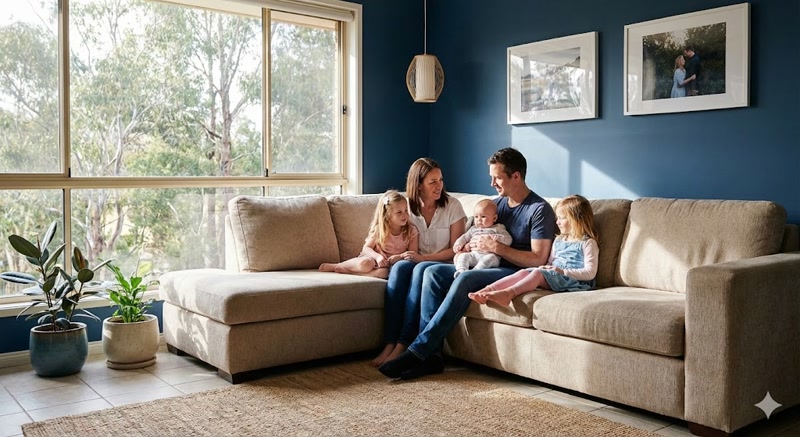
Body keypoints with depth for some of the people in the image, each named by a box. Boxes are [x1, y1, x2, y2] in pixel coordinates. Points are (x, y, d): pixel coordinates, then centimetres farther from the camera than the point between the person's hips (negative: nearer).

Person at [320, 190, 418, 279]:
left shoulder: (411, 231, -5)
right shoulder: (379, 230, -6)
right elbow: (367, 248, -3)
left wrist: (400, 257, -25)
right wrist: (378, 256, -23)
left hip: (392, 264, 0)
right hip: (374, 259, 0)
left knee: (384, 273, -37)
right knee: (365, 263, -37)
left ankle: (347, 271, -26)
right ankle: (335, 266, -11)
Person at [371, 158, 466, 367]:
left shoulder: (452, 205, -3)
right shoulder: (408, 207, 4)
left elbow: (456, 249, -5)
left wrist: (423, 258, -17)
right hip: (417, 262, 3)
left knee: (421, 269, -36)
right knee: (399, 267, -33)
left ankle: (402, 345, -39)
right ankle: (389, 343, -38)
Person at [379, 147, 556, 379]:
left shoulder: (540, 209, -6)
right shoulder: (498, 203, 17)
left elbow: (538, 259, -13)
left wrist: (497, 247, -18)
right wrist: (469, 245, -3)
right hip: (486, 267, 8)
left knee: (466, 279, -34)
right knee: (433, 272, -15)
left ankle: (417, 351, -33)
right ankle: (431, 354, -24)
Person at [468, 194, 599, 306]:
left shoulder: (588, 243, 0)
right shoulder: (558, 240, 24)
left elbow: (590, 273, -9)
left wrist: (563, 271, -17)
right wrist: (546, 267, 2)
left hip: (574, 281, -7)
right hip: (552, 275, 7)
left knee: (538, 273, -31)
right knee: (523, 272, -19)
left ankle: (508, 293, -53)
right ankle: (487, 291, -34)